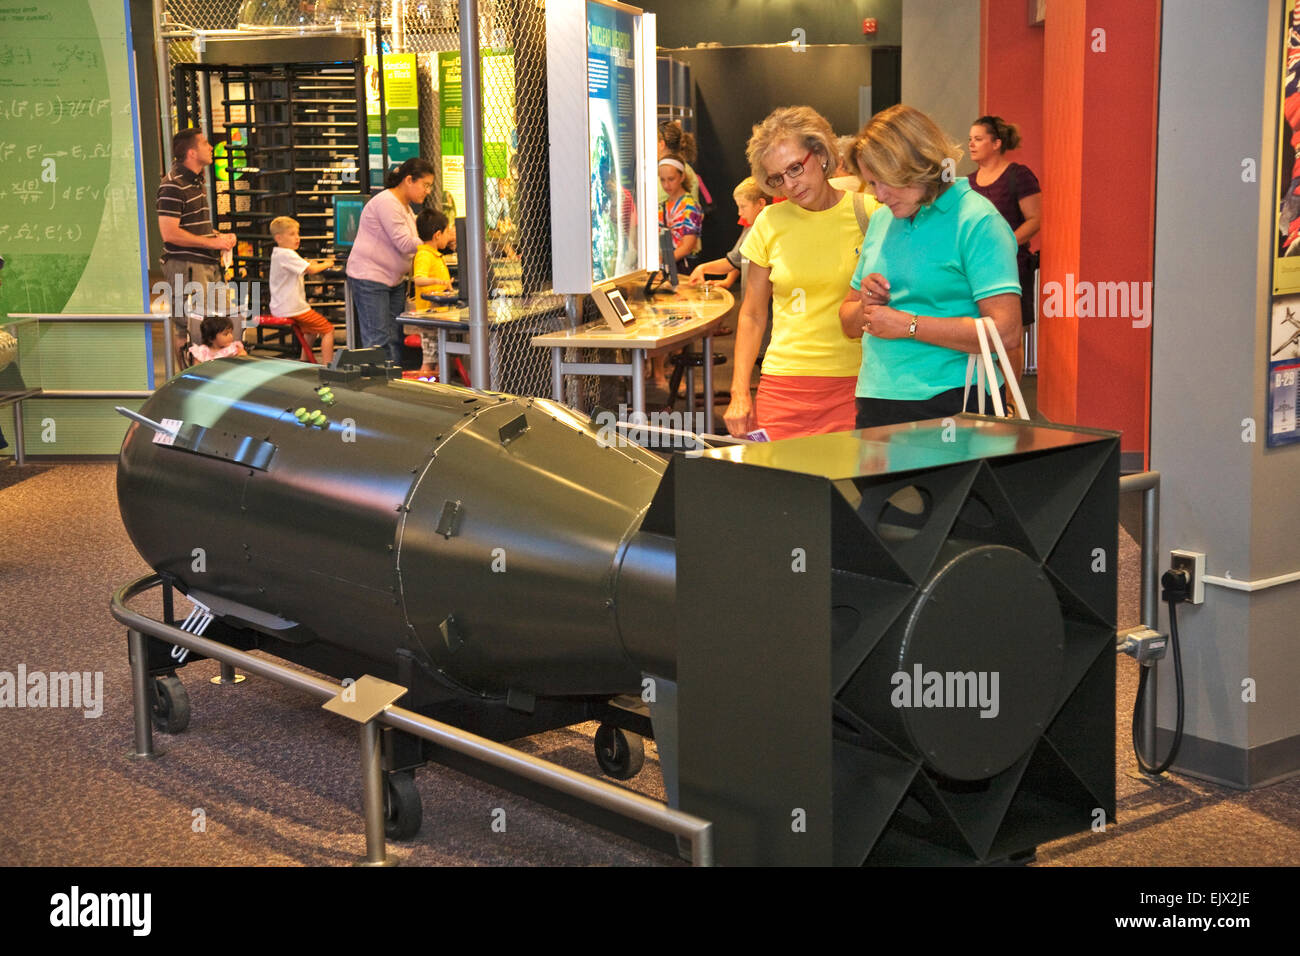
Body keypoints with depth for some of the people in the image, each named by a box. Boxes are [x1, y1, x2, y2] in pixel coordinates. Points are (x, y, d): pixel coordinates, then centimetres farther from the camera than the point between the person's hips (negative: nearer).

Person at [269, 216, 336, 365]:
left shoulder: (277, 254, 12)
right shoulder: (287, 255, -20)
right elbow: (311, 270, -25)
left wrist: (309, 264, 8)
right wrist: (326, 264, -8)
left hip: (279, 308, 10)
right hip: (293, 309, -10)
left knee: (312, 329, 31)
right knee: (328, 329, -4)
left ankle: (305, 361, 34)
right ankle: (326, 367, -7)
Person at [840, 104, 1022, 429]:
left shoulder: (976, 222, -7)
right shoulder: (881, 221, 16)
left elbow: (1005, 330, -17)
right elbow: (849, 324, 23)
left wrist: (908, 325, -14)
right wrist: (865, 305, -2)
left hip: (952, 404, -6)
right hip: (875, 403, 6)